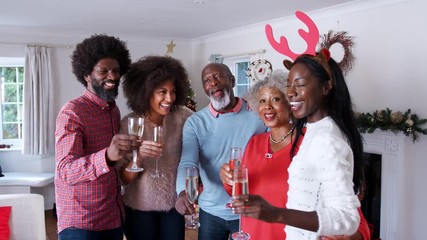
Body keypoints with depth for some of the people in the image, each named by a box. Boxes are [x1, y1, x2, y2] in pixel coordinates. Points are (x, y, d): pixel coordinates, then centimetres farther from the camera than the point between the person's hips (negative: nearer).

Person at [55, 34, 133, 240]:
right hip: (81, 222, -7)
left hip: (114, 217, 7)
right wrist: (107, 156, -42)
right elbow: (65, 172, -27)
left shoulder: (114, 110, 8)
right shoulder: (72, 113, -15)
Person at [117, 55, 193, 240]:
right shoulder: (128, 124, -12)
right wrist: (138, 156, -30)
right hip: (140, 208, -1)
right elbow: (123, 179, -10)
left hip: (174, 205, 1)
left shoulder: (182, 116, -11)